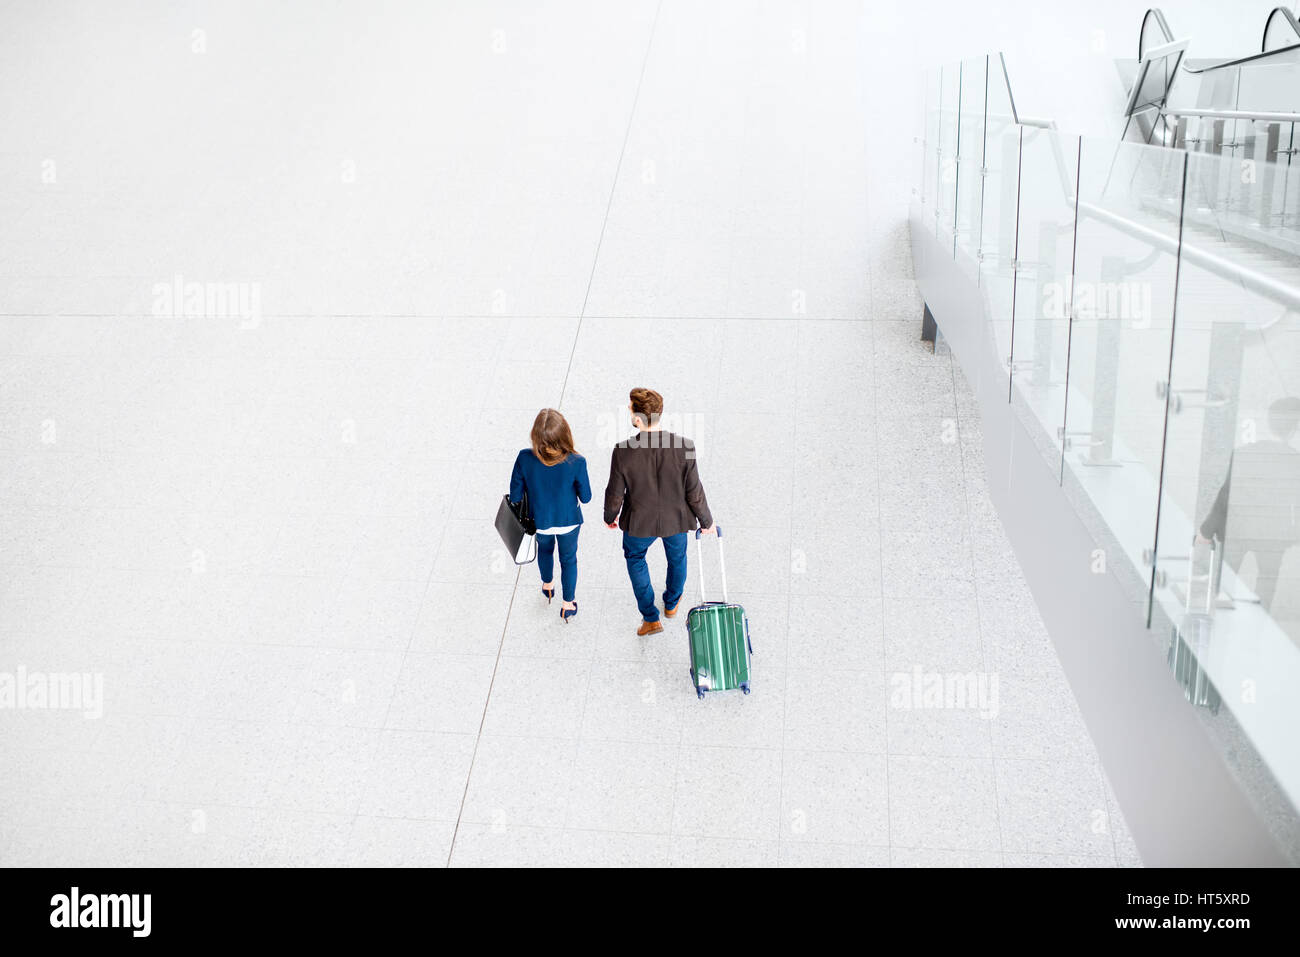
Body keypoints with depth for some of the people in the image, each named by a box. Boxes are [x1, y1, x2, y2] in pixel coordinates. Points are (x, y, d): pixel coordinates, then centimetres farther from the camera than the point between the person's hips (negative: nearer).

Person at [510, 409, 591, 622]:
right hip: (568, 521, -2)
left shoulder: (525, 459, -30)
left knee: (545, 549, 36)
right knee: (568, 558, 29)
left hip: (540, 521, 2)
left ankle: (547, 586, 64)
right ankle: (567, 605, 47)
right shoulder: (576, 462, -32)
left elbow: (515, 496, -17)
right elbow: (585, 498, -18)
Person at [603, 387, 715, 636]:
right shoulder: (684, 447, -27)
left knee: (634, 557, 30)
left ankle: (650, 617, 34)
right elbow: (694, 493, -16)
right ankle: (671, 603, 58)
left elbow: (615, 495, -15)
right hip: (676, 519, 1)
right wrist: (706, 521, 2)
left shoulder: (623, 452, -29)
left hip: (640, 522, -1)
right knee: (677, 557, 32)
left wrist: (610, 516, 7)